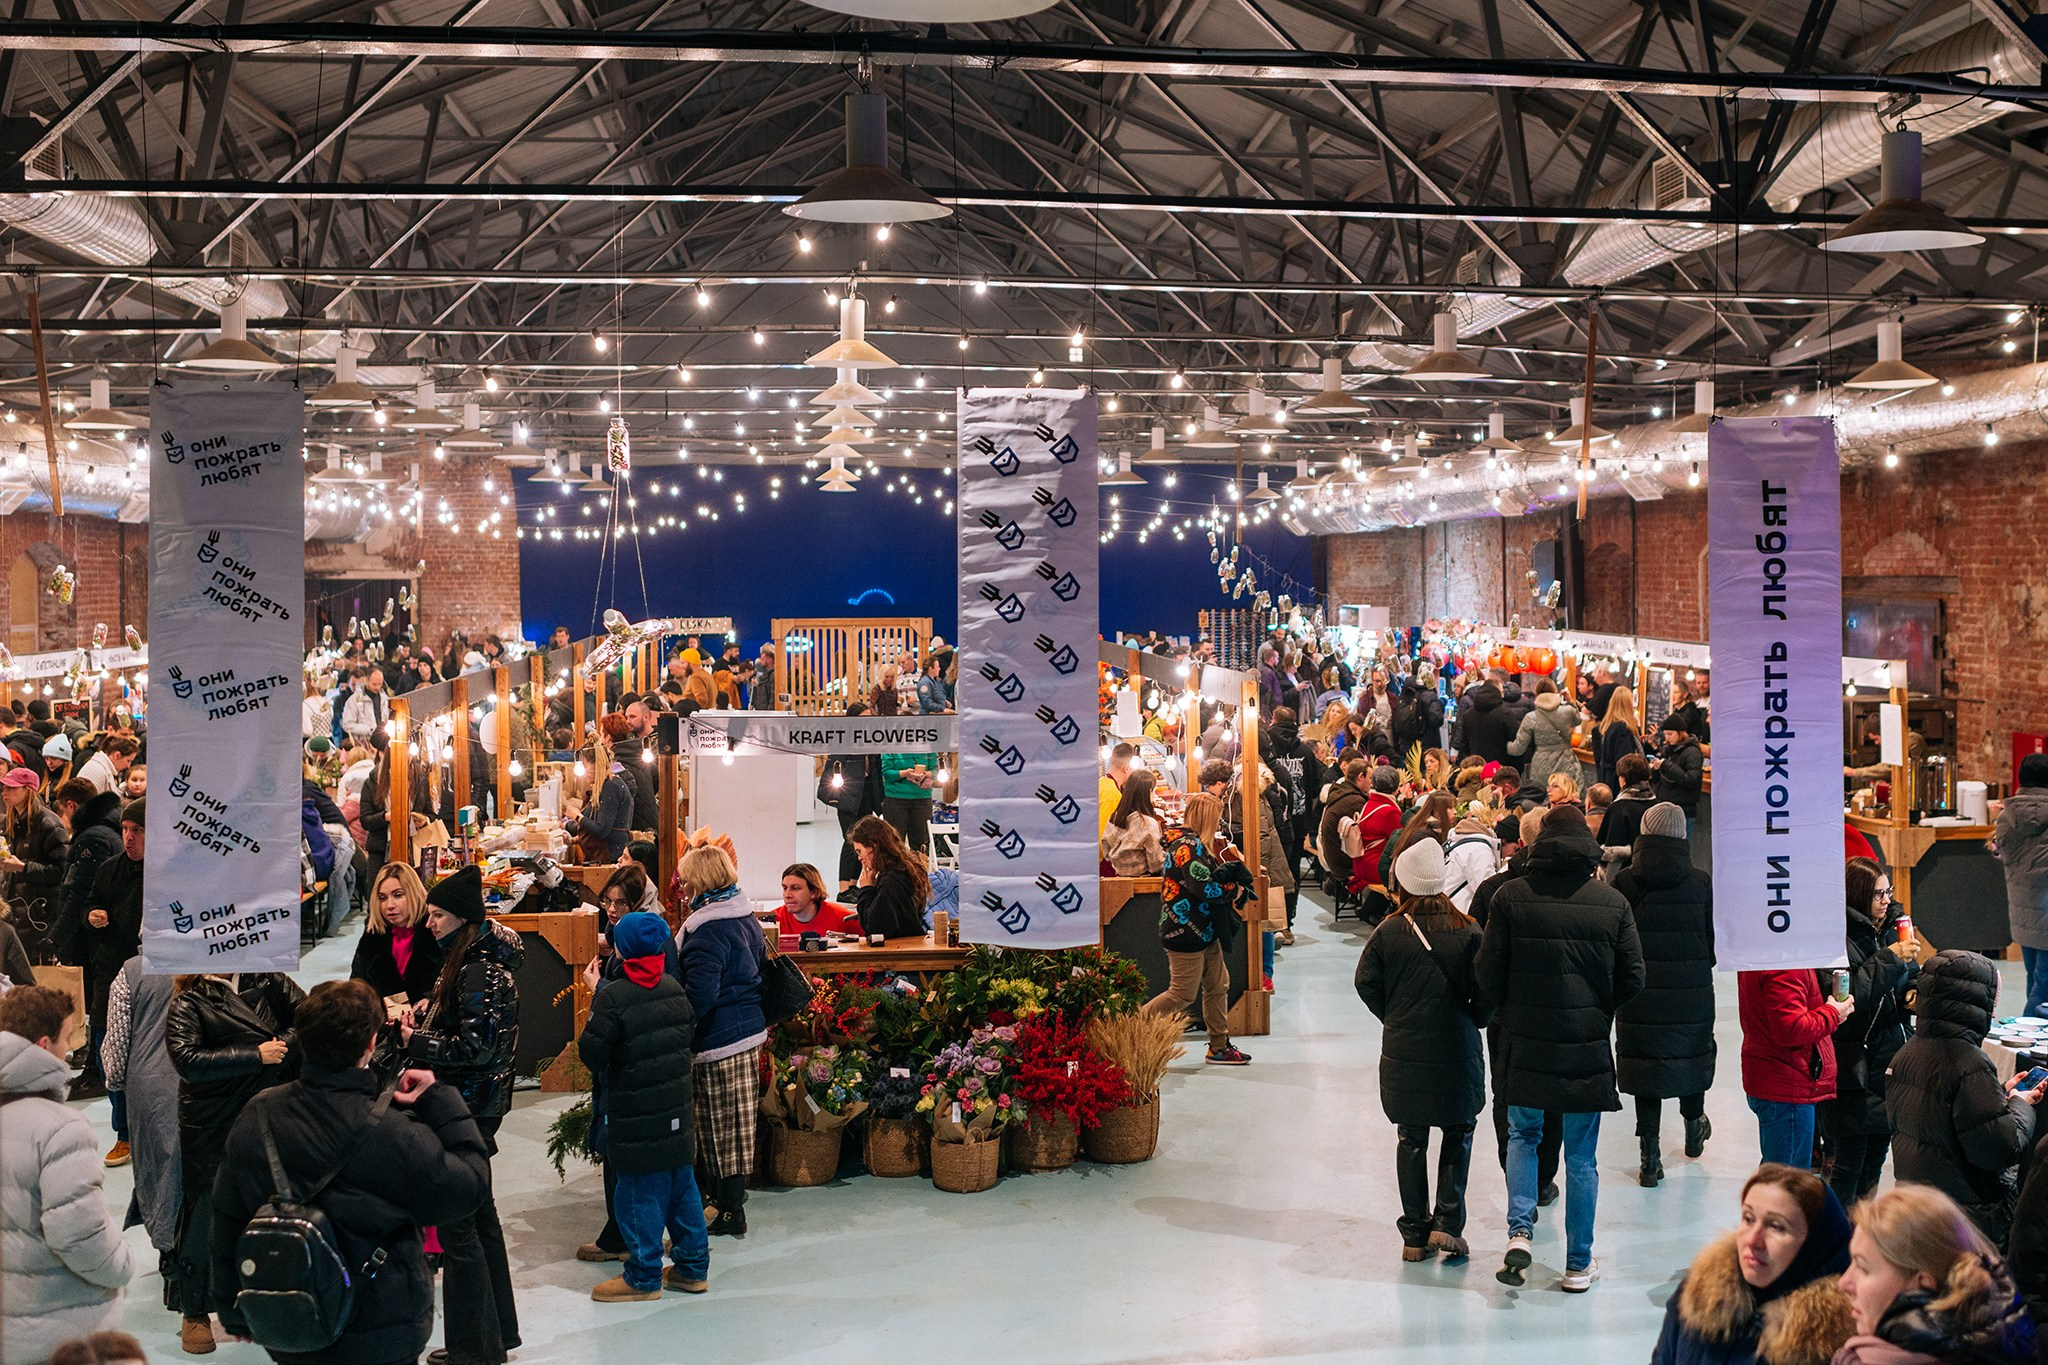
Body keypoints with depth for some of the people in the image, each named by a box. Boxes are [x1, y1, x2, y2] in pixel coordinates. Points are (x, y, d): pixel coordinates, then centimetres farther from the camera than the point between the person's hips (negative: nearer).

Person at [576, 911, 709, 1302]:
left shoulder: (612, 997, -18)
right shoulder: (675, 989, 2)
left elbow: (592, 1053, -15)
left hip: (636, 1116, -6)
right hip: (677, 1110, 6)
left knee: (640, 1194, 3)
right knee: (682, 1186, 15)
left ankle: (644, 1277, 10)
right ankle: (693, 1266, 24)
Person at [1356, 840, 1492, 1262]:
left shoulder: (1388, 931, -7)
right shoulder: (1468, 931, -9)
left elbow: (1366, 983, -2)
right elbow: (1486, 990, -9)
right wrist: (1473, 1021, 10)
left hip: (1403, 1053, 1)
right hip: (1457, 1052, -1)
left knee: (1410, 1140, 12)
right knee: (1458, 1134, 16)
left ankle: (1416, 1234, 15)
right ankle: (1448, 1223, 4)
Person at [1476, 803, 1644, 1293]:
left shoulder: (1510, 897, -7)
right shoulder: (1612, 902, -4)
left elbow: (1488, 976, -5)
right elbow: (1632, 979, -1)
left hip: (1526, 1045, 0)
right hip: (1588, 1048, 0)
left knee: (1522, 1135, 20)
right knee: (1581, 1156, 10)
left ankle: (1519, 1232, 4)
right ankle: (1579, 1266, 16)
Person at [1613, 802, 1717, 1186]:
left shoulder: (1623, 883, -9)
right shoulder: (1700, 883, -7)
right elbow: (1714, 940, 1)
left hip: (1640, 994, -1)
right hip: (1692, 993, 1)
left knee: (1645, 1062, 5)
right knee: (1691, 1055, 21)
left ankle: (1650, 1157, 4)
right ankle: (1694, 1128, 43)